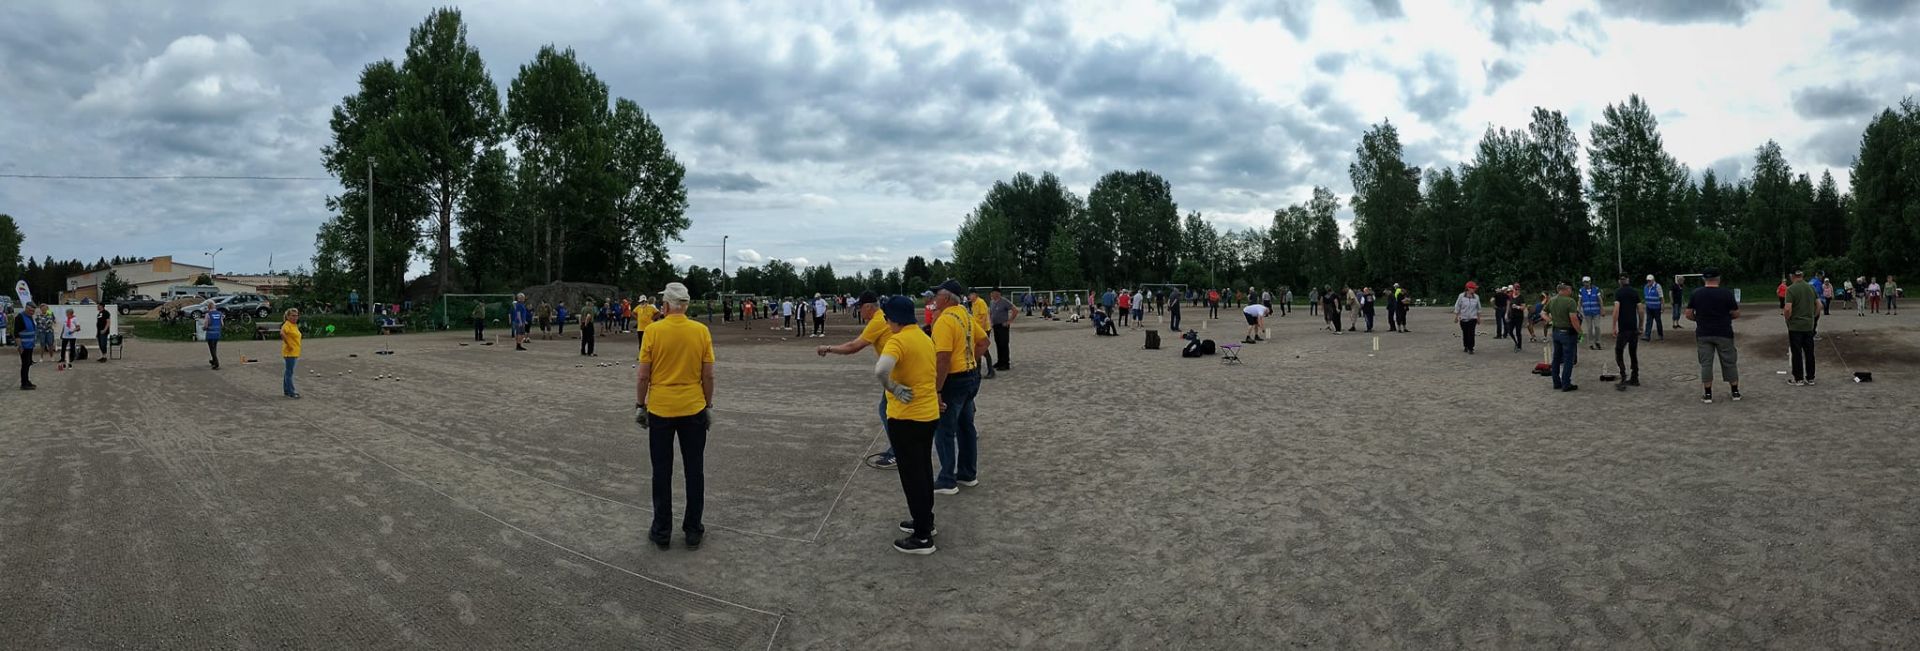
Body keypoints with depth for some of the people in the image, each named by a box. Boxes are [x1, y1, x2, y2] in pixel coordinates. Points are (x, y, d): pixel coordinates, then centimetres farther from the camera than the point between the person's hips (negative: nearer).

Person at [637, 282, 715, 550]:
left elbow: (643, 375, -6)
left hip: (660, 410, -1)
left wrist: (639, 405, 6)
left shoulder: (653, 331, -9)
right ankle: (693, 530, 15)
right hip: (693, 409, 1)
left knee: (662, 472, 8)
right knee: (694, 471, 9)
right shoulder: (701, 331, -5)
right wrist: (708, 405, 10)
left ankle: (662, 531, 15)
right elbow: (708, 375, -1)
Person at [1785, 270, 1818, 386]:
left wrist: (1787, 318, -4)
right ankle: (1810, 378, 15)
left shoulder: (1791, 289, -15)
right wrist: (1813, 317, 18)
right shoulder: (1811, 288, 4)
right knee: (1809, 352, 11)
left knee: (1797, 353, 1)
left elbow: (1788, 308, -22)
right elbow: (1819, 305, 7)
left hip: (1795, 326, -5)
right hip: (1809, 325, 5)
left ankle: (1798, 379, 5)